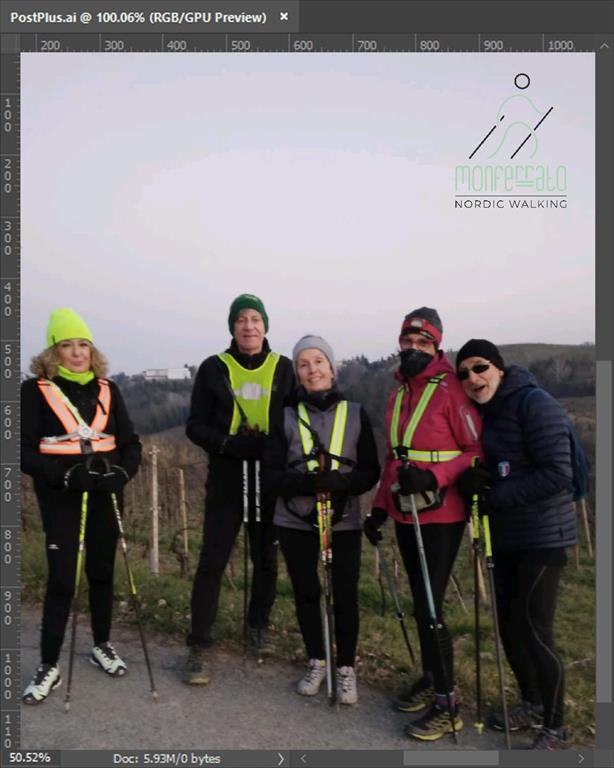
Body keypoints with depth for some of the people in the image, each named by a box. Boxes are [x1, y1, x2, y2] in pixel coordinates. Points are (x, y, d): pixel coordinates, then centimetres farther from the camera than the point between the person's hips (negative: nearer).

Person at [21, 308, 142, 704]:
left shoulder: (108, 390, 5)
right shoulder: (36, 390, -5)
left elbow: (131, 443, 4)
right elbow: (25, 449, -11)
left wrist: (122, 471, -16)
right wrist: (63, 473, -23)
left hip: (105, 494, 3)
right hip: (61, 497, -3)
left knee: (102, 571, 13)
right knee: (62, 578, -4)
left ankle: (102, 645, 31)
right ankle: (49, 666, 11)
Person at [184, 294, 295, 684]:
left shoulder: (283, 368, 4)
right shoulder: (214, 369, 0)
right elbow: (196, 425, -1)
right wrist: (229, 443, -18)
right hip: (226, 479, -1)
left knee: (267, 557, 13)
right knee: (212, 560, -4)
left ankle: (259, 623, 35)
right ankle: (199, 646, 7)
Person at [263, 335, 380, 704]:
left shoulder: (356, 414, 0)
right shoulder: (287, 417, 2)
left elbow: (371, 472, -1)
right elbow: (271, 473, -1)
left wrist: (341, 482, -21)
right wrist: (304, 482, -20)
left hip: (344, 522, -1)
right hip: (295, 522, 1)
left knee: (346, 596, 1)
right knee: (306, 593, 11)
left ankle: (346, 669, 22)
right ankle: (316, 662, 31)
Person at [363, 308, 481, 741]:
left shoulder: (451, 388, -11)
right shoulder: (399, 393, 11)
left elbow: (477, 451, -10)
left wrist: (434, 476, -23)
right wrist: (379, 507, 15)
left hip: (441, 515, -7)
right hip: (405, 514, 7)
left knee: (429, 607, -5)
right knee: (420, 602, 16)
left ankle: (446, 704, 11)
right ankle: (431, 679, 33)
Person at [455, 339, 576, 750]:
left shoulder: (536, 404, -16)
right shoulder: (482, 413, 8)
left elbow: (557, 475, -22)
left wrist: (494, 497, -21)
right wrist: (471, 480, -10)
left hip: (543, 535, -8)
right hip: (504, 535, 8)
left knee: (534, 630, -3)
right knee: (506, 623, 15)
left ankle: (554, 728, 17)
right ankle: (532, 703, 36)